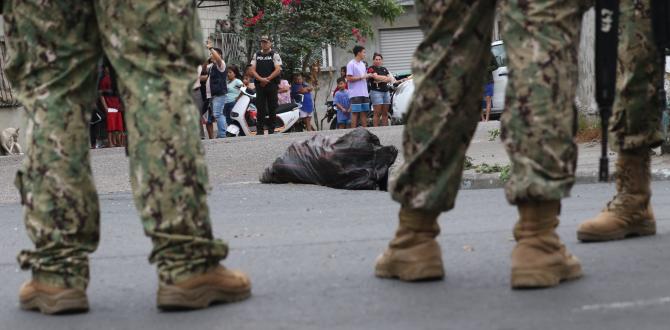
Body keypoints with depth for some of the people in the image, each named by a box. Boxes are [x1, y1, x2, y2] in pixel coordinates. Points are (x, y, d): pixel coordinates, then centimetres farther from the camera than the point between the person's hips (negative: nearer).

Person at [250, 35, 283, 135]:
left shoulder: (275, 55, 2)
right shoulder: (256, 55, 13)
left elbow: (278, 70, -8)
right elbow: (253, 70, 7)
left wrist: (267, 79, -14)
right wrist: (261, 79, -10)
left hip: (272, 84, -3)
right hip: (259, 85, 3)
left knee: (272, 108, -1)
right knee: (260, 108, -1)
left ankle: (271, 130, 4)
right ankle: (260, 130, 1)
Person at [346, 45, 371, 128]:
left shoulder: (362, 64, 19)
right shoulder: (351, 64, -7)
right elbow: (349, 78, -14)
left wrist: (368, 76, 3)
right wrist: (362, 77, -15)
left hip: (364, 93, 8)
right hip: (355, 94, -8)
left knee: (364, 112, 7)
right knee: (355, 113, -8)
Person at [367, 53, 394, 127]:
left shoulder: (384, 69, 20)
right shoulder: (371, 69, 0)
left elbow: (390, 79, 9)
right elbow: (376, 76, -16)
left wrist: (380, 80, -8)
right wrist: (386, 78, -1)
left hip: (386, 92, 7)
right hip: (376, 92, -7)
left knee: (385, 113, 5)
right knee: (377, 113, -11)